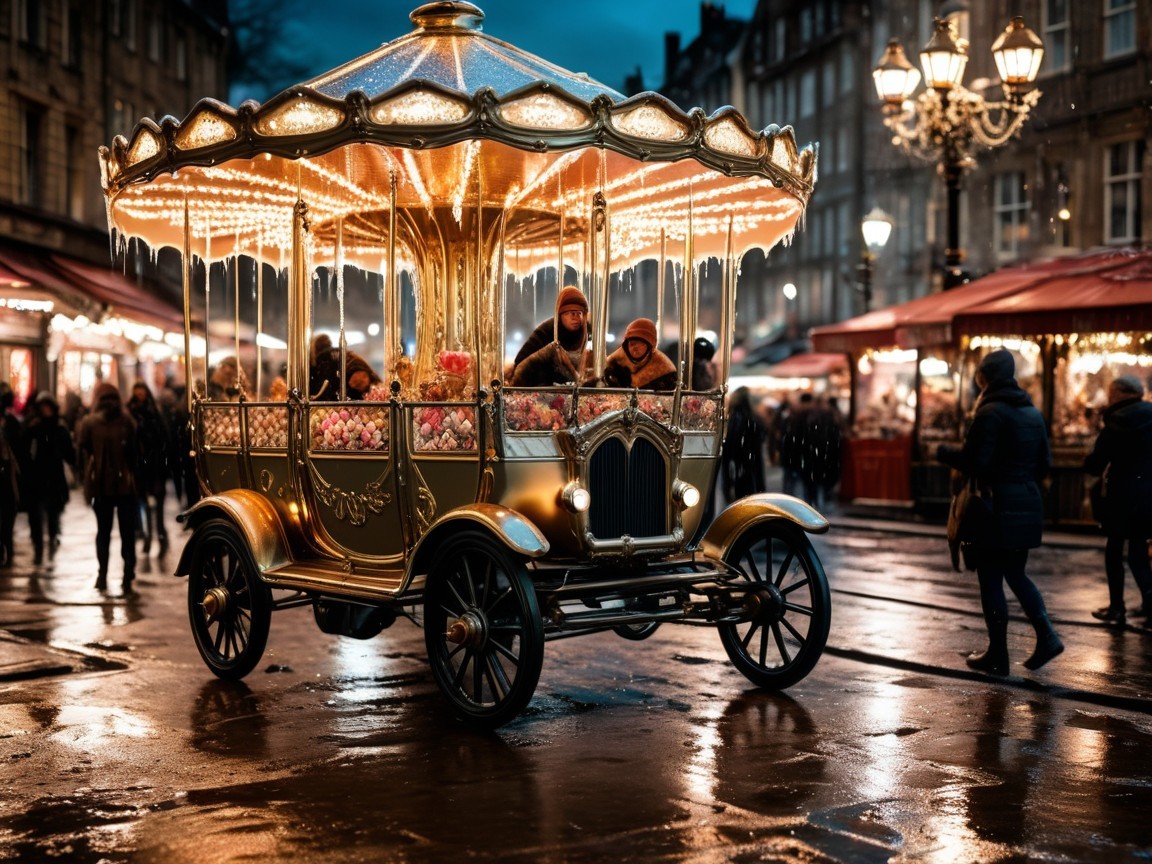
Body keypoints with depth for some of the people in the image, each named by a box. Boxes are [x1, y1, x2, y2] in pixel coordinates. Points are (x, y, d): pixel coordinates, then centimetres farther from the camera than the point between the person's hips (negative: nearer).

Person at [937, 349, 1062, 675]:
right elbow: (1045, 463, 13)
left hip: (996, 506, -7)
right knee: (1016, 574, 19)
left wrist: (943, 451, -2)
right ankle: (1046, 635, 5)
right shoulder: (1032, 413, 10)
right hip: (1028, 505, 8)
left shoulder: (991, 412, -14)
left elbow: (974, 461, -18)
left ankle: (997, 656, 8)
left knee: (991, 580, 2)